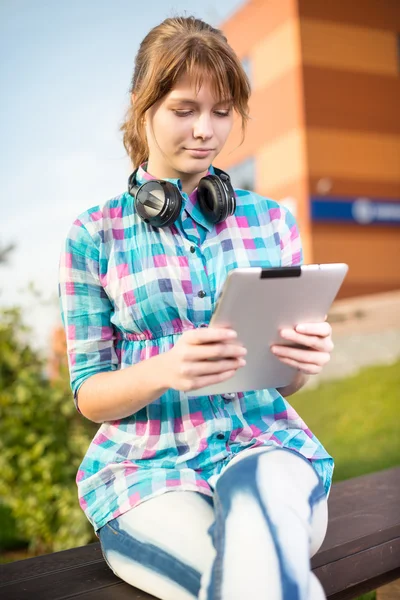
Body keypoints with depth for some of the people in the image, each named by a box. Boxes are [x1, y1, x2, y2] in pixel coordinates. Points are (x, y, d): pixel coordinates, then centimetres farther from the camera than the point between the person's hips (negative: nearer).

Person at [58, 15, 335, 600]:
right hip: (144, 463, -2)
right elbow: (89, 394, 2)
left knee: (259, 499, -34)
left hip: (265, 441, 3)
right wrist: (166, 370, -19)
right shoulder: (92, 237, 2)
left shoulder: (273, 220, 9)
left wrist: (304, 360, -11)